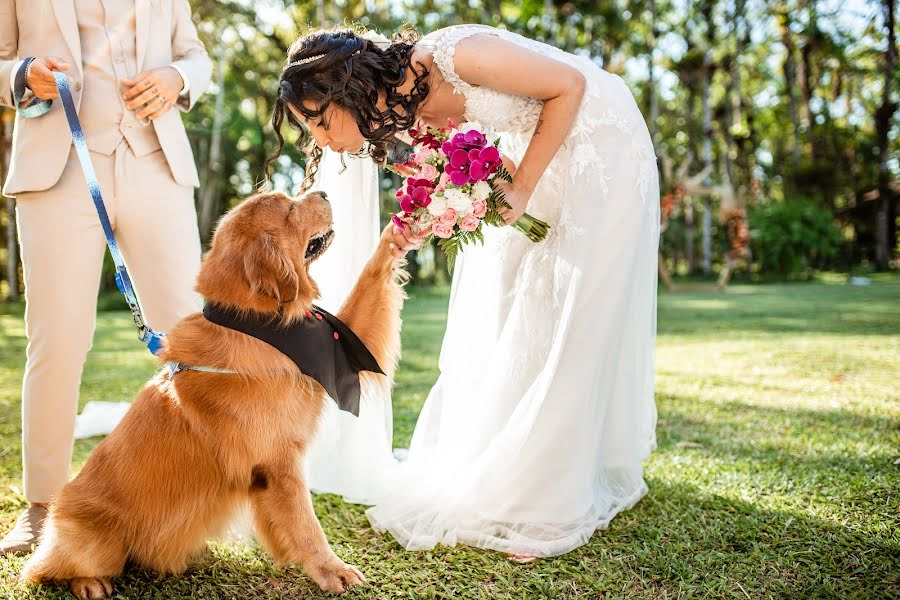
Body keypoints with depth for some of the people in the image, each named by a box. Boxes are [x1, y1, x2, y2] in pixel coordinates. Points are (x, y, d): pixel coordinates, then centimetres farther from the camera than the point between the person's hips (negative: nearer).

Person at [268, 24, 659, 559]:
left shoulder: (455, 56, -31)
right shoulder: (399, 110, -8)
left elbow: (569, 85, -22)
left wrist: (523, 187, -22)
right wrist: (422, 227, -16)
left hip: (597, 139, -7)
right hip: (532, 146, 8)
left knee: (569, 318, -9)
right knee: (500, 312, 5)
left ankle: (556, 500, -1)